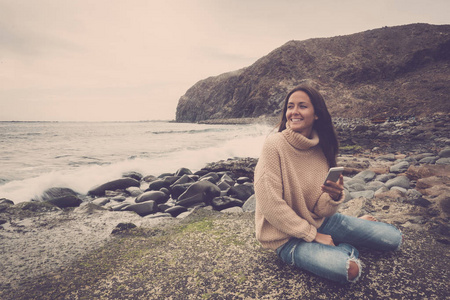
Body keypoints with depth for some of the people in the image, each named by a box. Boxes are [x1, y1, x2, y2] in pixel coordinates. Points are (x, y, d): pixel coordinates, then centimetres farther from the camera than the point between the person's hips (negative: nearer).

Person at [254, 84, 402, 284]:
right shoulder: (274, 145, -20)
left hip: (319, 222, 6)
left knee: (393, 238, 3)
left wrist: (334, 196, -24)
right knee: (349, 269, -27)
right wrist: (313, 235, -13)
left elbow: (322, 209, -1)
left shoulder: (321, 149, -2)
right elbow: (270, 205, -21)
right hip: (286, 236, -5)